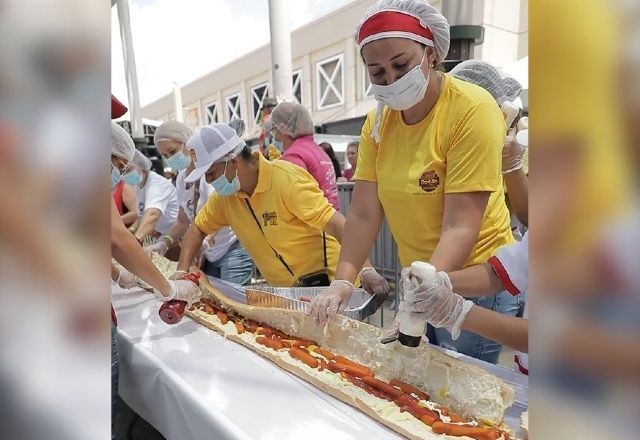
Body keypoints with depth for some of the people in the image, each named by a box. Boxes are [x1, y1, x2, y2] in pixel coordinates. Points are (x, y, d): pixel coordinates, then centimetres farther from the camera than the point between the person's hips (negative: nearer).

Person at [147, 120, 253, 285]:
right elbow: (183, 221, 17)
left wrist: (204, 243, -35)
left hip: (233, 248, -7)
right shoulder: (181, 178, 11)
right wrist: (163, 243, 1)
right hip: (209, 255, 7)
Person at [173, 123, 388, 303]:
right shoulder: (224, 195, -1)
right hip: (283, 291, 6)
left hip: (325, 284, -6)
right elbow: (197, 229, 13)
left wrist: (365, 270, -38)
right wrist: (182, 271, 1)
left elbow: (335, 222, -28)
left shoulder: (286, 178, -22)